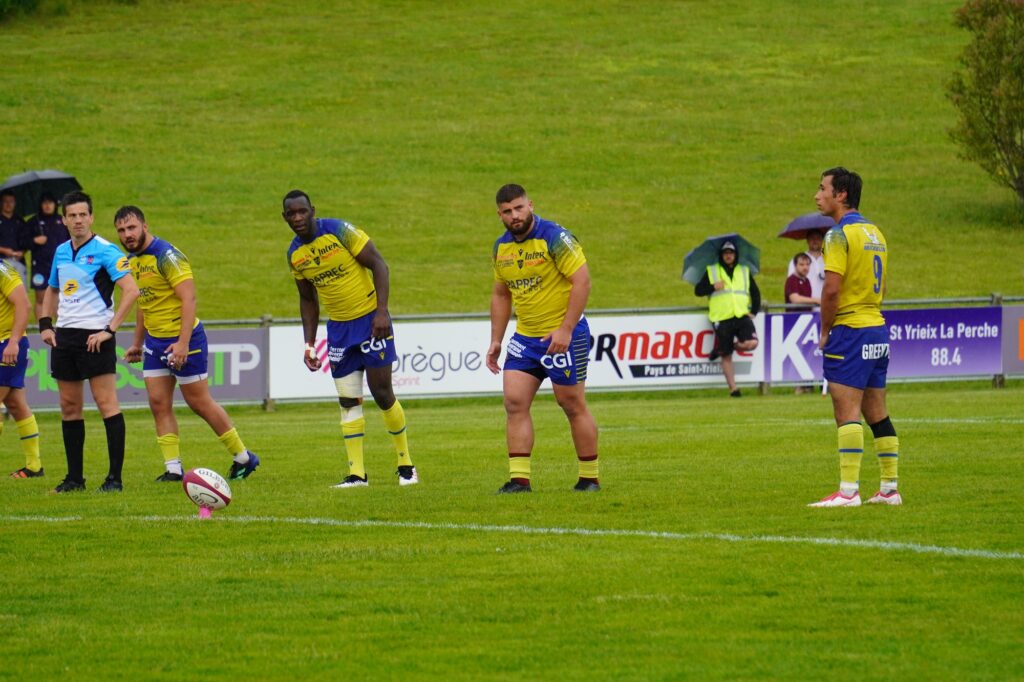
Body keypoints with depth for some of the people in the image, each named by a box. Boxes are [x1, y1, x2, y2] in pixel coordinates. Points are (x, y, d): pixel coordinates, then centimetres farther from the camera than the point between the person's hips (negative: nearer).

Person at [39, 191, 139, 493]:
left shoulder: (105, 250, -9)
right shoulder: (61, 252, 12)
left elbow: (131, 290, -16)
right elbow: (52, 290, 27)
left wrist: (110, 329, -18)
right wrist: (45, 325, 12)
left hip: (94, 336, -7)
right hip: (64, 337, 7)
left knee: (107, 403, -9)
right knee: (69, 407, 8)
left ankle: (115, 477, -8)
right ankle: (74, 477, 14)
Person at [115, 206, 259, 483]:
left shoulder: (166, 256, -18)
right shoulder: (132, 260, 8)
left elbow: (189, 298, -23)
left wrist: (183, 342, -29)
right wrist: (137, 343, 21)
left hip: (183, 338, -8)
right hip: (155, 340, 8)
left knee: (200, 403, 0)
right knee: (159, 403, 0)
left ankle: (243, 458, 13)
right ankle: (173, 468, 3)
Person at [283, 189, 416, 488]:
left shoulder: (339, 231, -16)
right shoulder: (294, 255, 3)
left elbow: (378, 264, -14)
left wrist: (382, 311, -22)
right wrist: (309, 343, 9)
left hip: (370, 318, -5)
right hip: (339, 328, 5)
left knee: (382, 393, -4)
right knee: (348, 401, 0)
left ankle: (406, 464, 12)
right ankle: (357, 473, 1)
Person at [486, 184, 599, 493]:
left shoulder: (554, 238, -15)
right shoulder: (501, 247, 7)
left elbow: (582, 280, -18)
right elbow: (501, 294, 19)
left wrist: (565, 330, -22)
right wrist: (495, 341, 14)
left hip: (563, 335, -6)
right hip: (525, 337, 6)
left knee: (573, 406, 1)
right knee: (514, 403, -5)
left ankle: (590, 478, 12)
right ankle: (519, 478, -5)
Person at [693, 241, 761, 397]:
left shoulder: (745, 271, 15)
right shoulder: (711, 272, 10)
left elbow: (755, 293, 20)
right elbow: (698, 290, 6)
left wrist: (754, 311, 6)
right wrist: (713, 287, -11)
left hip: (742, 315, 1)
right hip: (722, 319, -1)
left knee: (751, 343, -22)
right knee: (726, 357, -1)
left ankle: (728, 347, 7)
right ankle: (733, 389, 10)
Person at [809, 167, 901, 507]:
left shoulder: (840, 234, -13)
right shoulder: (875, 232, 14)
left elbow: (831, 289, -20)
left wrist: (825, 331, -8)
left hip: (850, 330, -9)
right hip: (878, 330, 9)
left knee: (847, 411, -9)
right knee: (876, 412, 12)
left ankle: (848, 491, -13)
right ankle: (889, 489, 13)